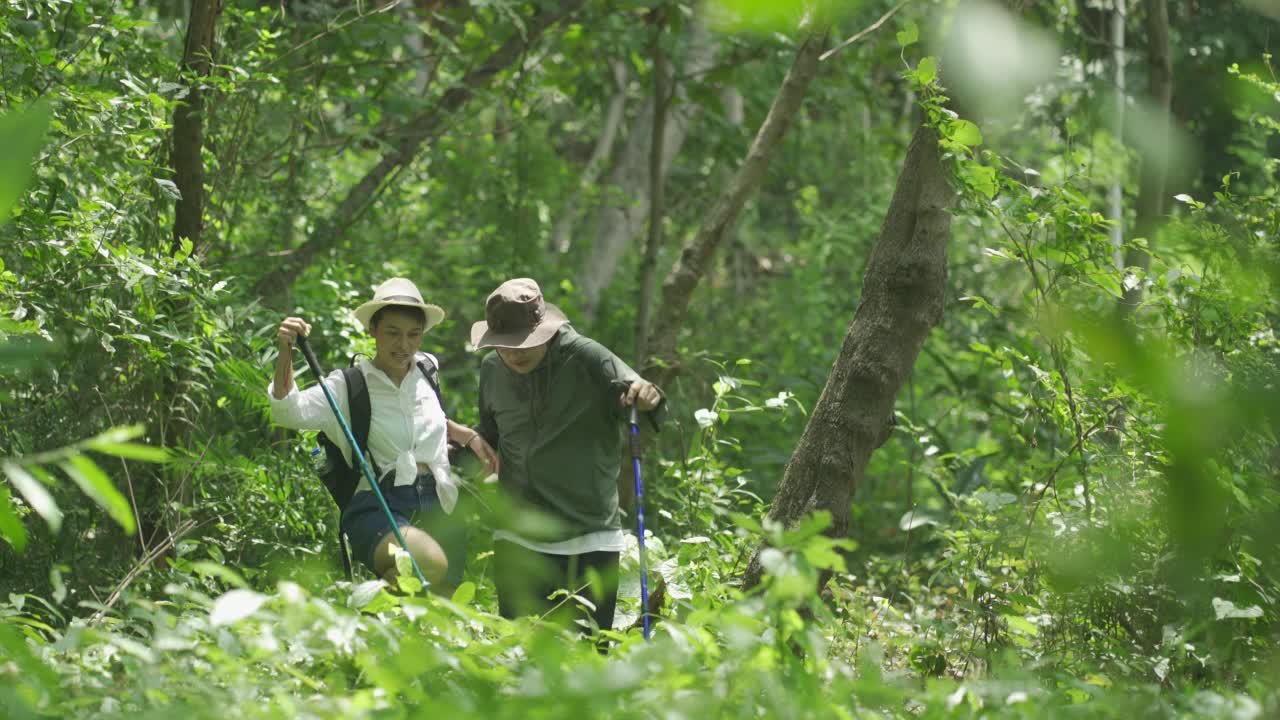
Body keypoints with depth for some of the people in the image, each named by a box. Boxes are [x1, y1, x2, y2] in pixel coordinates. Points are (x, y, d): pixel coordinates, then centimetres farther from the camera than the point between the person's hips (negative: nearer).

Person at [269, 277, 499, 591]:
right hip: (377, 509, -6)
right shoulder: (349, 385, -2)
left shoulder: (426, 371, 14)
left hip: (438, 506, 6)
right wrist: (285, 354, -31)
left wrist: (467, 436, 20)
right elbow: (289, 412, -18)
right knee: (430, 563, -34)